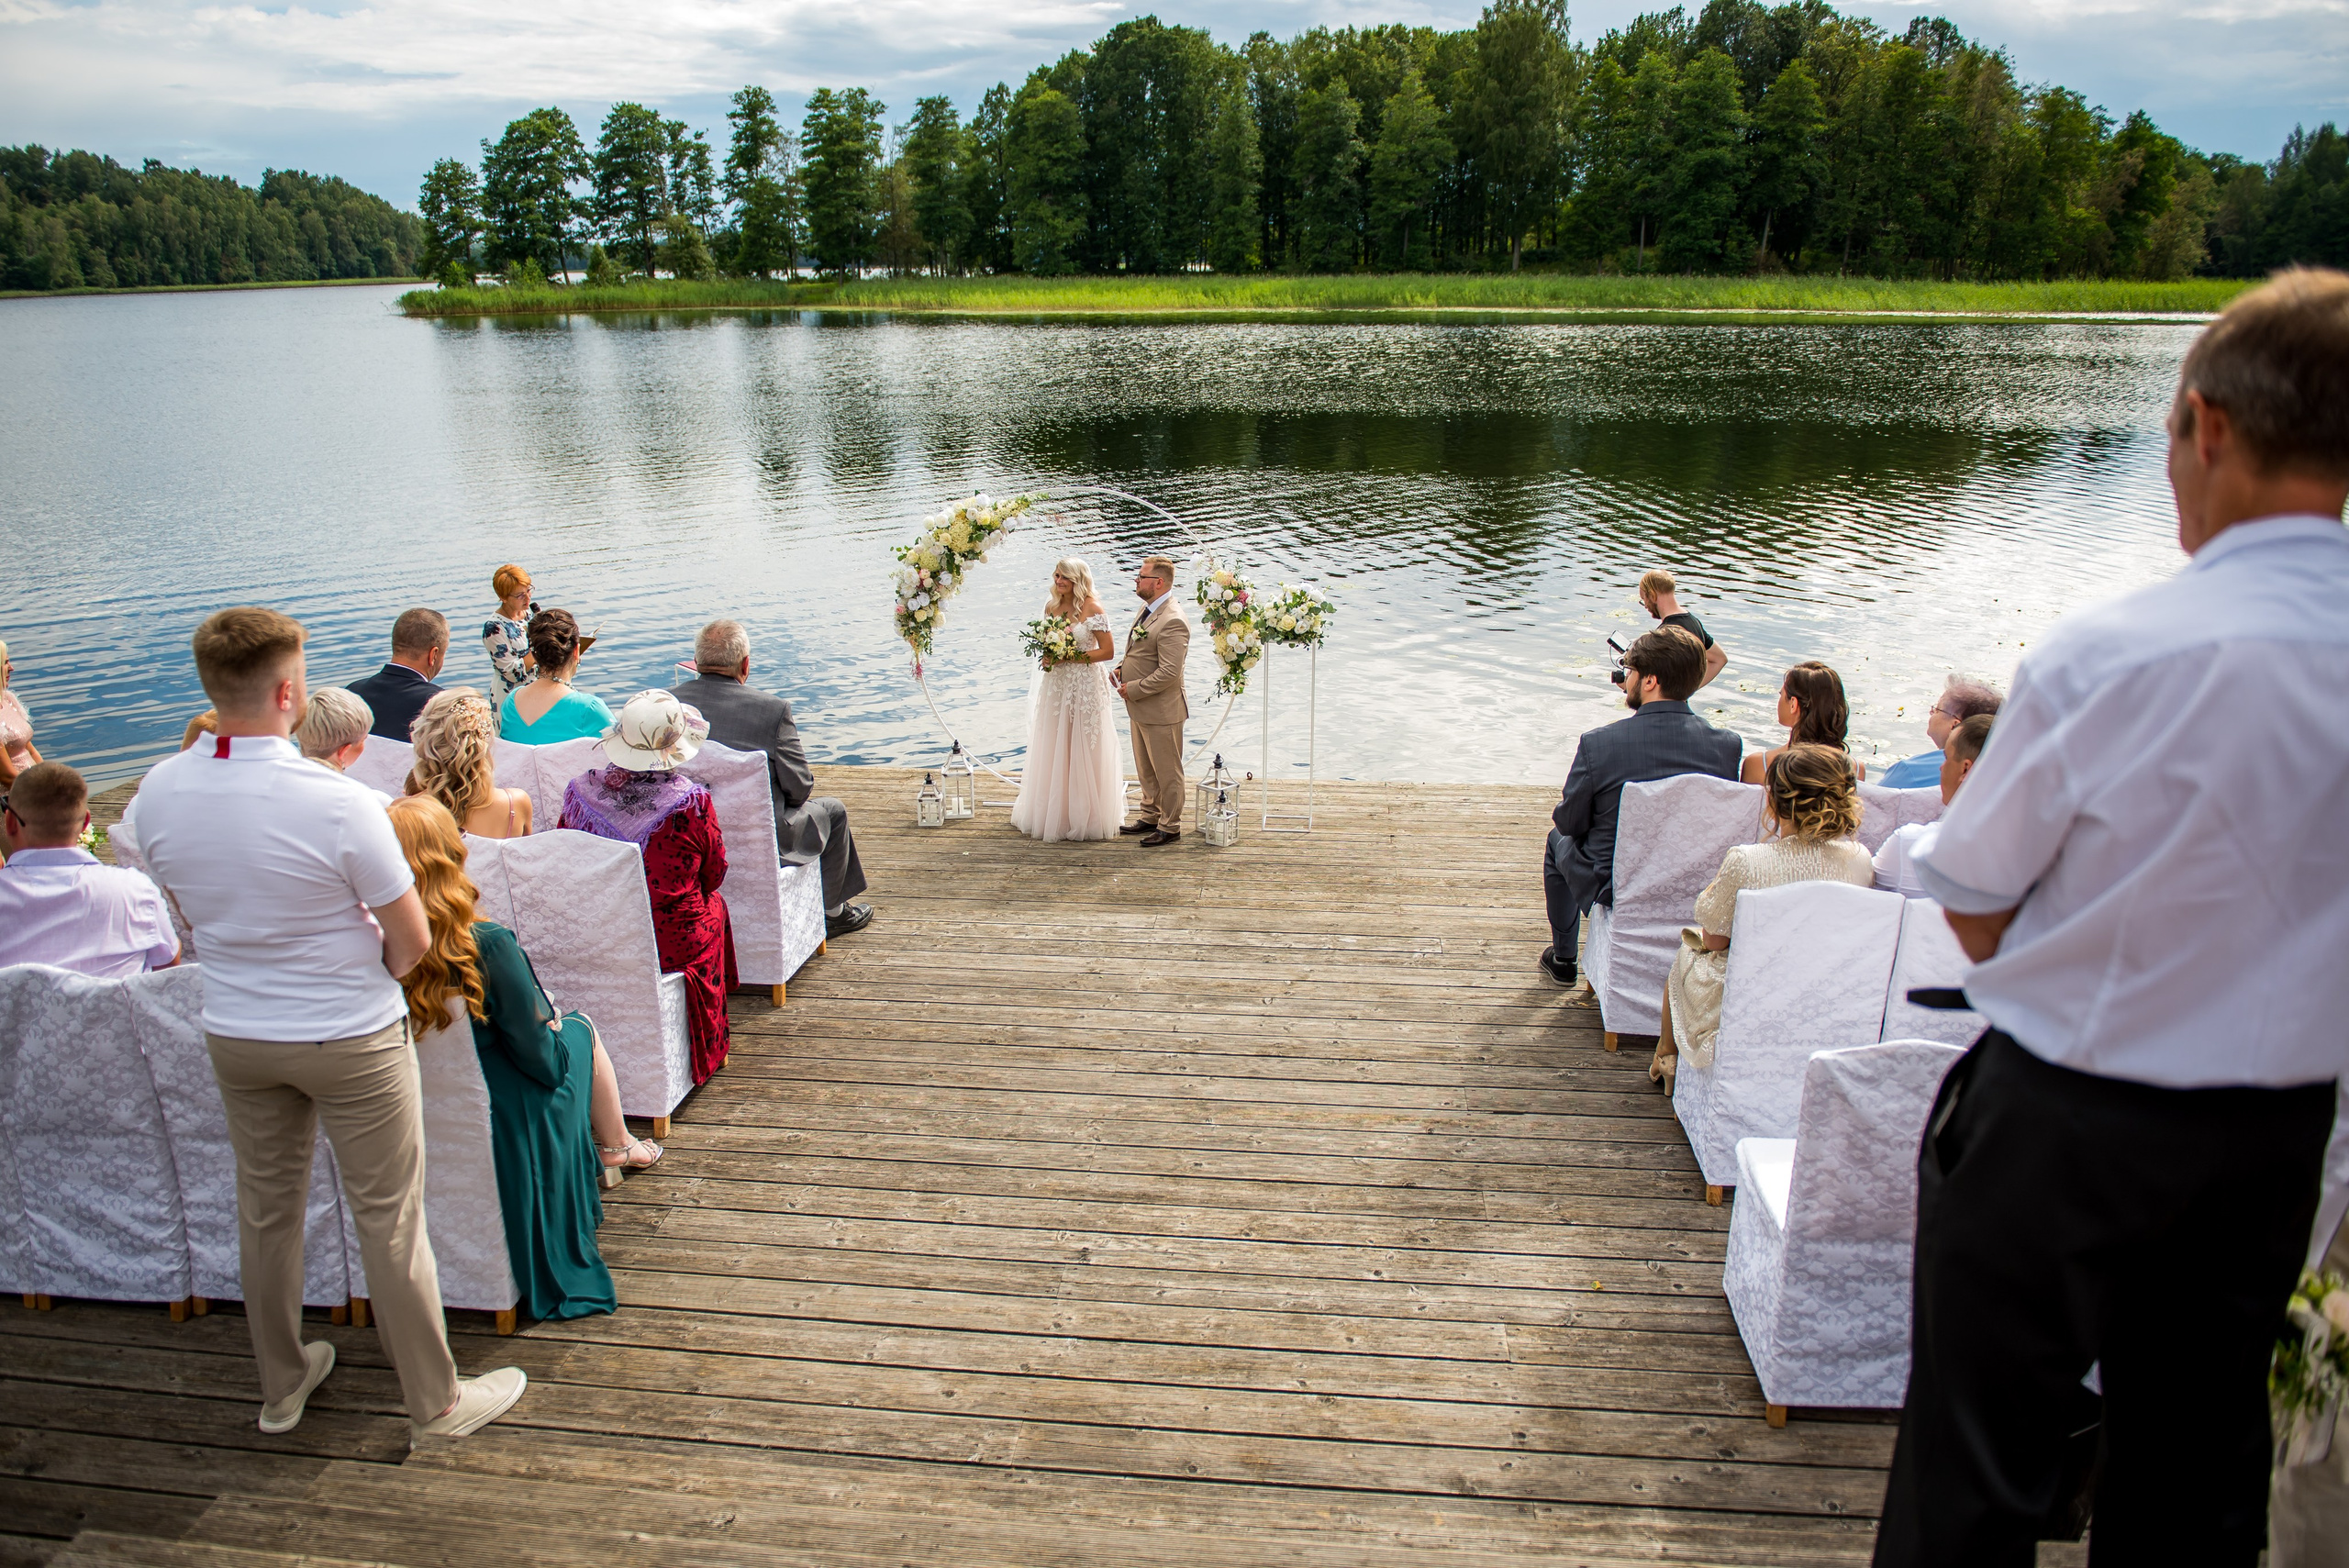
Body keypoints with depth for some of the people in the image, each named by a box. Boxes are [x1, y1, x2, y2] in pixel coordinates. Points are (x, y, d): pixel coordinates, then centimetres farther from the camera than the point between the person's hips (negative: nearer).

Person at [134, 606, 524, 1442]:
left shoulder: (157, 793, -7)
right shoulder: (337, 802, -25)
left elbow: (190, 908, 10)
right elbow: (412, 940, -17)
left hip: (234, 1035, 6)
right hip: (351, 1038, -5)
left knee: (265, 1208, 21)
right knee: (388, 1220, 7)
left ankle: (281, 1386, 39)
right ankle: (435, 1400, 21)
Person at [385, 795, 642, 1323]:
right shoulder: (487, 947, -29)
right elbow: (544, 1059, -18)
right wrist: (554, 1024, 4)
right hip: (506, 1138, -4)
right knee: (581, 1029, 24)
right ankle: (616, 1147, 47)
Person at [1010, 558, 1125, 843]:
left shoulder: (1093, 608, -11)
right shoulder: (1051, 606, 7)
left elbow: (1108, 650, -12)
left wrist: (1071, 657, -17)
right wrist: (1047, 656, -3)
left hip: (1085, 685, -6)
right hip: (1055, 684, 6)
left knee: (1082, 751, 1)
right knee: (1052, 751, 9)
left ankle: (1084, 817, 12)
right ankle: (1052, 813, 20)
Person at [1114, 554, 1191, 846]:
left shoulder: (1172, 621, -23)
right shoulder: (1148, 609, 8)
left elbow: (1168, 672, -27)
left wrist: (1133, 689, -19)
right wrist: (1121, 669, 5)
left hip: (1161, 711, -10)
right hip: (1140, 708, 10)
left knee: (1167, 772, 5)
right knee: (1146, 769, 21)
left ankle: (1170, 827, 16)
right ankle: (1151, 817, 35)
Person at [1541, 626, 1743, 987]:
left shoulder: (1599, 743, -25)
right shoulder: (1727, 744, -14)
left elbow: (1570, 822, -12)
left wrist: (1562, 811, 13)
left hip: (1611, 889, -3)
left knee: (1559, 838, 30)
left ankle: (1562, 958, 43)